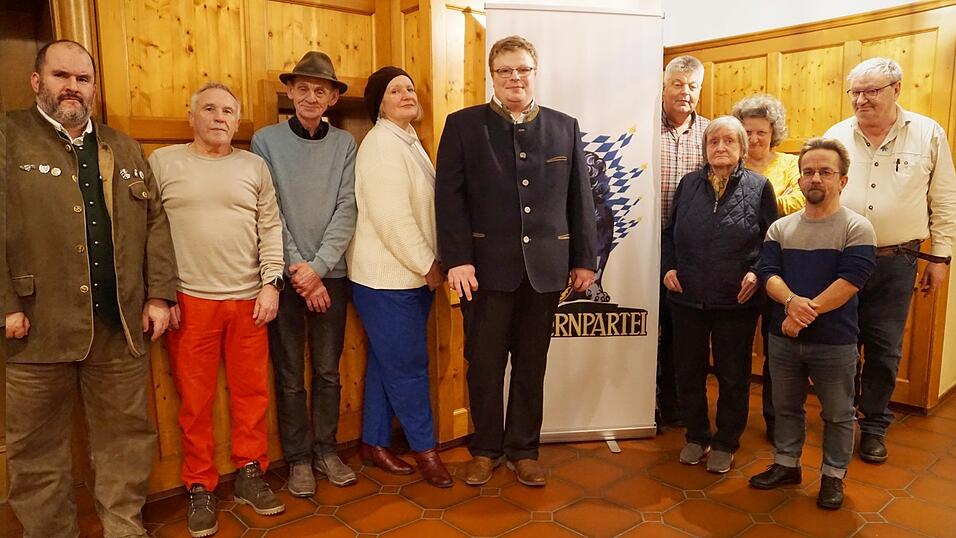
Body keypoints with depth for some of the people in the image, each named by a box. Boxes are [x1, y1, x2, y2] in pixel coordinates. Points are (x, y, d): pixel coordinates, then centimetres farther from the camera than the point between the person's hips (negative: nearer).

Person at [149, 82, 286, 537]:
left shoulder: (254, 166, 10)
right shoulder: (162, 162, 4)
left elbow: (271, 228, 7)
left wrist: (270, 284, -1)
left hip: (249, 299, 2)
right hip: (189, 301, -2)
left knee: (252, 392, 9)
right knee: (195, 400, 6)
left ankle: (249, 474, 26)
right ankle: (200, 488, 22)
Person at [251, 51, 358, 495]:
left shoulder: (345, 144, 4)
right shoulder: (266, 140, 1)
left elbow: (346, 208, -3)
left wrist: (318, 266, -12)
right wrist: (297, 268, -10)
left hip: (330, 272, 1)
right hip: (285, 274, -1)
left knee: (328, 370, 11)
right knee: (289, 375, 7)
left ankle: (326, 449, 27)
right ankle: (297, 458, 22)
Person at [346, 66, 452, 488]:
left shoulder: (409, 142, 15)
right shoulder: (381, 145, -14)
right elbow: (392, 218, -20)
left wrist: (430, 263, 10)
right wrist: (428, 265, -14)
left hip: (412, 275, 9)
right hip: (387, 278, -9)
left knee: (388, 362, 16)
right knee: (409, 366, 1)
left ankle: (374, 443, 28)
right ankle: (424, 448, 17)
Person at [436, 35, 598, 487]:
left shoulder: (565, 127, 10)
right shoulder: (463, 125, 2)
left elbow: (579, 197, 10)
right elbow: (449, 196, -4)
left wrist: (584, 258, 7)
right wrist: (457, 259, -13)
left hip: (545, 267, 2)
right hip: (487, 265, -2)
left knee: (532, 364, 12)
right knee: (484, 364, 8)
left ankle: (524, 449, 27)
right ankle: (485, 449, 27)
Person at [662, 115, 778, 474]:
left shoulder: (759, 186, 1)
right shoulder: (689, 184, 8)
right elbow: (669, 232, 12)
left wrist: (757, 273, -12)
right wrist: (668, 267, -1)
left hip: (737, 301, -2)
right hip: (687, 297, 3)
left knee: (733, 376, 9)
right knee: (688, 372, 11)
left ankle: (726, 443, 27)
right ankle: (696, 436, 30)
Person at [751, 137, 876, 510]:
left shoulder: (857, 228, -7)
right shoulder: (780, 228, 5)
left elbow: (850, 281, -17)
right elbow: (768, 273, -4)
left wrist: (807, 312, -21)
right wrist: (792, 301, -24)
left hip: (835, 342, -3)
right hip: (783, 338, 4)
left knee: (837, 414, 11)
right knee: (785, 407, 17)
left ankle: (833, 476, 29)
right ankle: (786, 465, 35)